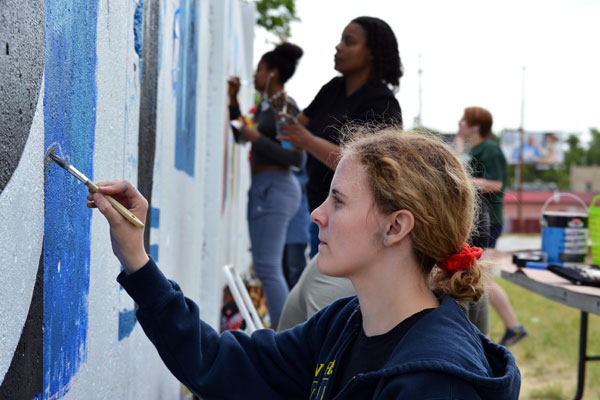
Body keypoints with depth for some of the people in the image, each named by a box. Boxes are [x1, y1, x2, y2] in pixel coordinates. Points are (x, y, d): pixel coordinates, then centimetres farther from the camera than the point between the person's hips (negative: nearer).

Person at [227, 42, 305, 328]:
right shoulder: (264, 106, 15)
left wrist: (257, 139, -19)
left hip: (275, 189, -10)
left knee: (267, 267, -14)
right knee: (265, 266, 12)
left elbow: (296, 158, -17)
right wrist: (233, 101, 17)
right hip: (262, 189, 10)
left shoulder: (286, 108, -11)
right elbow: (241, 133, 29)